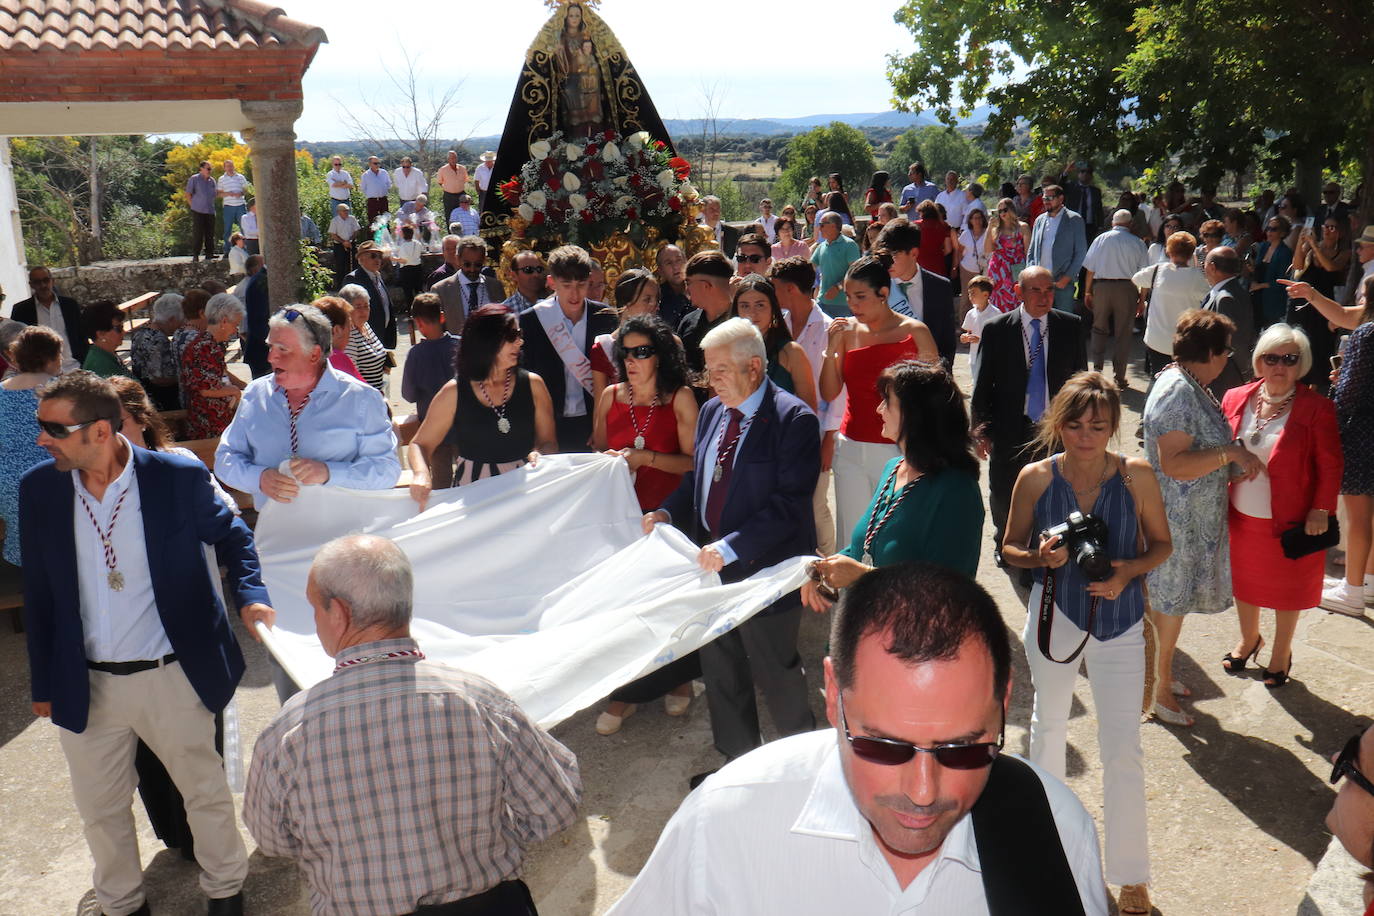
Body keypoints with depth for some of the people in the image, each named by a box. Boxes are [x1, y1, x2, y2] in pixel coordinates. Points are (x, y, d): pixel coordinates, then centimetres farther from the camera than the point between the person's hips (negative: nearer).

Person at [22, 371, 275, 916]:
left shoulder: (179, 477, -15)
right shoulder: (39, 488, -5)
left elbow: (232, 536, 2)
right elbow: (38, 593, 4)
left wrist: (249, 595, -16)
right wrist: (44, 682, 7)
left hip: (172, 677, -2)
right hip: (85, 686, 3)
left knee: (206, 792, 16)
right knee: (101, 810, 20)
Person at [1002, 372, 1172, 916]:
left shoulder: (1136, 476, -11)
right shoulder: (1035, 477, -10)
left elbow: (1161, 543, 0)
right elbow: (1009, 548, -1)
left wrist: (1128, 571, -19)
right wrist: (1040, 557, -22)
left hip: (1119, 621, -1)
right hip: (1054, 614, 2)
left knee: (1123, 749, -2)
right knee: (1050, 720, 23)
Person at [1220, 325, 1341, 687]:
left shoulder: (1316, 408, -13)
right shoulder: (1236, 399, -2)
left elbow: (1330, 465, -8)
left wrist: (1321, 510, -13)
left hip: (1289, 521, -3)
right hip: (1241, 517, 4)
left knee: (1287, 589, 14)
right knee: (1243, 579, 21)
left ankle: (1281, 654, 36)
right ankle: (1248, 638, 46)